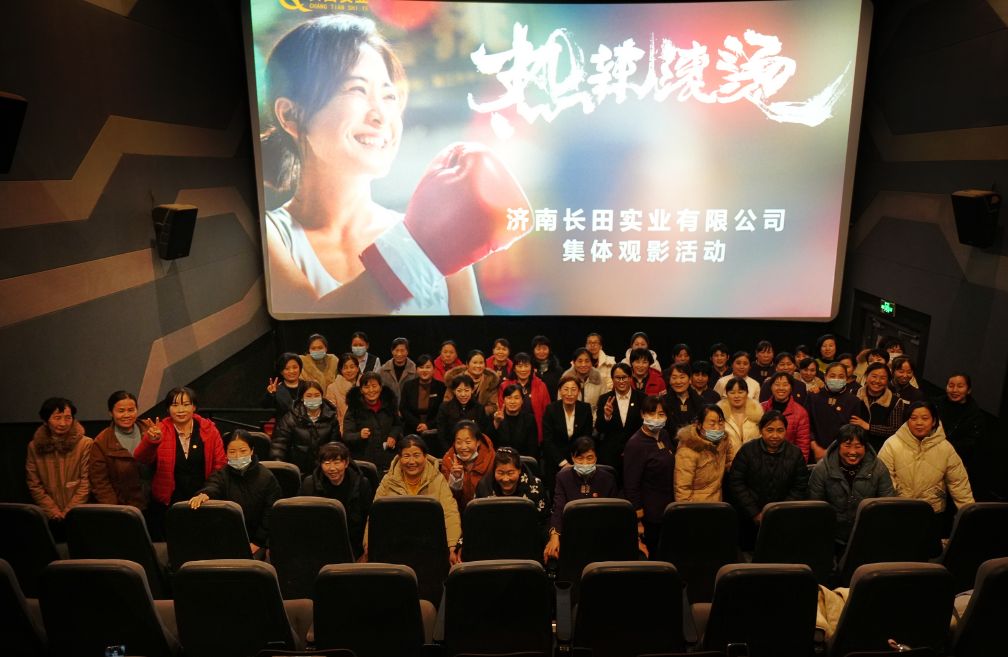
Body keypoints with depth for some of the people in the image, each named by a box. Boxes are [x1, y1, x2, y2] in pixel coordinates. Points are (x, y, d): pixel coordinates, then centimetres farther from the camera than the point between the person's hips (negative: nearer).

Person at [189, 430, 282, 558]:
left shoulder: (267, 477, -3)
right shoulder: (222, 475, 3)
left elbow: (271, 513, -5)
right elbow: (212, 487, -22)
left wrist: (257, 542, -12)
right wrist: (204, 494, -47)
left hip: (256, 540, -2)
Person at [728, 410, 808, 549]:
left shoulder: (795, 453, 3)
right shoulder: (747, 450, -3)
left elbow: (800, 488, 1)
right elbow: (736, 483, -6)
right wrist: (755, 513, -11)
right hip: (749, 519, -1)